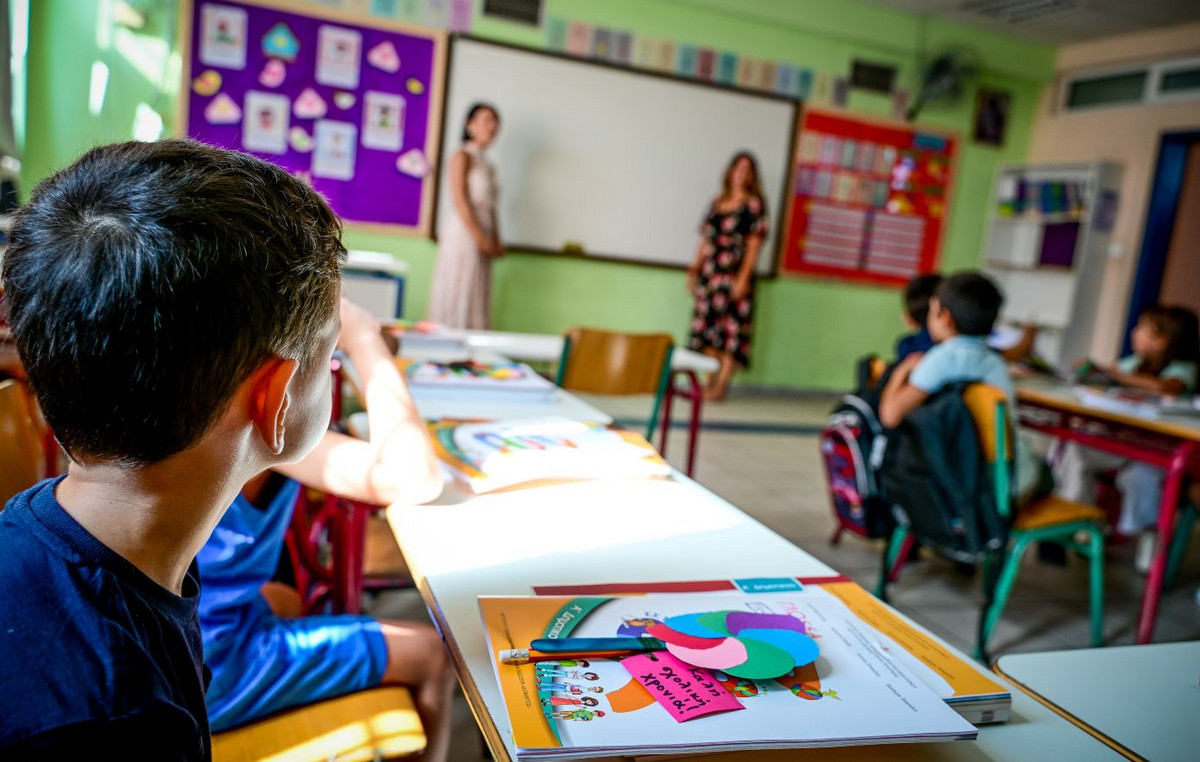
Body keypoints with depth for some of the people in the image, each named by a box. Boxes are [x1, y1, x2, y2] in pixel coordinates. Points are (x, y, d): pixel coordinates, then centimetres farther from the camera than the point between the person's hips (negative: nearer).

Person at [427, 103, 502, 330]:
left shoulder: (487, 165, 20)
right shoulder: (462, 156, -2)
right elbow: (459, 200, -12)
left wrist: (496, 242, 6)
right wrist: (480, 237, -17)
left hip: (483, 242, 8)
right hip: (463, 235, -8)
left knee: (477, 303, 5)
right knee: (457, 298, -7)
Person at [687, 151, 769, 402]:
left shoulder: (754, 204, -2)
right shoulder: (717, 203, 15)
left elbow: (754, 243, -8)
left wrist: (743, 277, -15)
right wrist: (695, 270, 12)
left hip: (735, 274, -6)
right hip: (710, 273, 6)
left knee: (731, 327, -6)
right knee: (709, 327, 7)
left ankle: (722, 383, -3)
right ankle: (710, 381, 15)